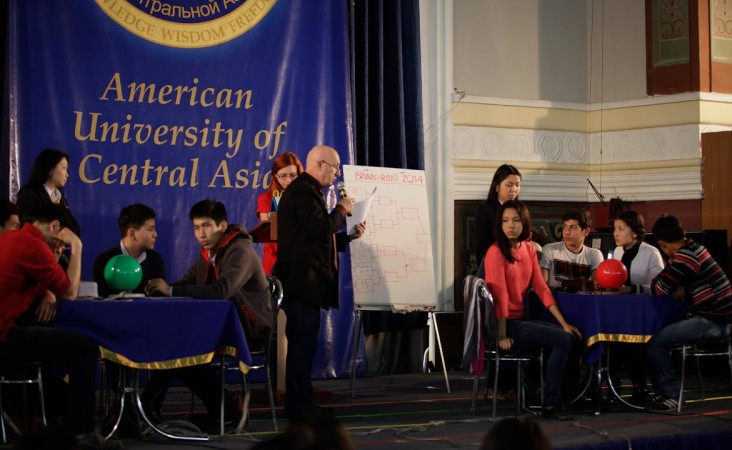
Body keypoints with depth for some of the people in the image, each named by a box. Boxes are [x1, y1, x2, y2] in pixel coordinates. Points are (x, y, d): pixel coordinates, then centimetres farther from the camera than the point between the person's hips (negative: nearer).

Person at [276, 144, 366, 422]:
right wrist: (341, 210, -6)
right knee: (302, 344, -9)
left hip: (307, 283, 11)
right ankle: (299, 408, -7)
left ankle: (301, 406, 18)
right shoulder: (302, 192, -12)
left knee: (304, 344, 13)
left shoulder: (308, 191, 23)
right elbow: (322, 228, -23)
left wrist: (350, 237, 14)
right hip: (302, 281, -11)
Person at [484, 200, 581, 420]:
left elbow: (541, 288, 6)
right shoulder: (496, 252, -12)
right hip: (505, 322, -7)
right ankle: (550, 405, -12)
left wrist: (564, 323, 0)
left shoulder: (529, 249, 9)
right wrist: (502, 335, -21)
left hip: (521, 319, 7)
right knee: (562, 340, -17)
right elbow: (500, 294, -18)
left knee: (569, 335, -2)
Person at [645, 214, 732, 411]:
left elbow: (659, 289, -14)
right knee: (661, 335, 14)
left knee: (656, 342, -13)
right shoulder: (693, 249, 13)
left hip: (714, 321, -10)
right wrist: (678, 287, -1)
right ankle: (666, 390, 14)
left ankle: (671, 395, -7)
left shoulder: (686, 256, -18)